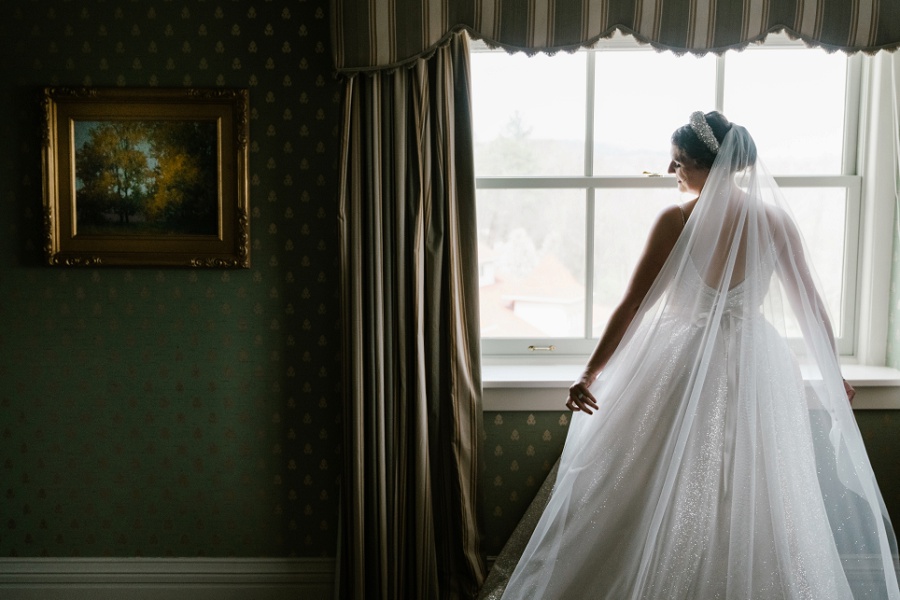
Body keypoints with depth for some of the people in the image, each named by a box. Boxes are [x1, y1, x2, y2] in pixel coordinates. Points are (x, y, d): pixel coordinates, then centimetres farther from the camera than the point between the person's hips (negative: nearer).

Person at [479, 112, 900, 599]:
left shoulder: (676, 221, -13)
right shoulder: (773, 218, -3)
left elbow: (632, 306, -14)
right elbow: (810, 305, 2)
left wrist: (591, 373, -9)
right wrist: (832, 374, 14)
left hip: (684, 366, -3)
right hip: (756, 367, 3)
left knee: (664, 499, 11)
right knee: (757, 501, 16)